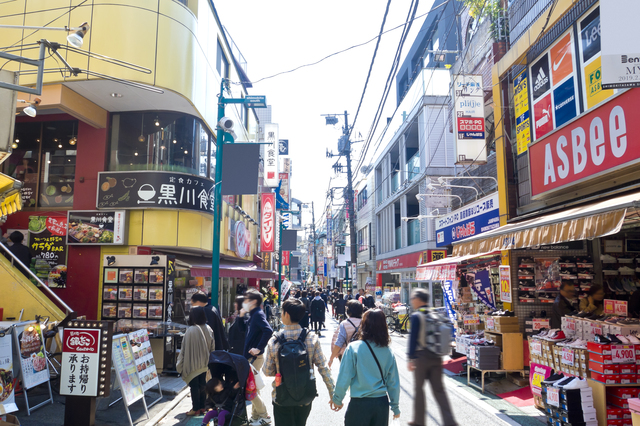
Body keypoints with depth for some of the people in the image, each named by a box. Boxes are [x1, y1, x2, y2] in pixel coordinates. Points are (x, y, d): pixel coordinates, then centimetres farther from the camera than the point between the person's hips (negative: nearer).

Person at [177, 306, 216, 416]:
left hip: (193, 364, -5)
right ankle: (202, 407, 22)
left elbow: (185, 348, -14)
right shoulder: (208, 329, -4)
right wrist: (209, 360, 15)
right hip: (204, 363, 5)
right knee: (202, 384, 15)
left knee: (194, 386, 5)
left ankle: (195, 408, 11)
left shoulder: (191, 330, -19)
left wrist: (180, 364, -4)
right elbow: (212, 347, 3)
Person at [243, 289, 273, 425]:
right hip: (251, 357, 10)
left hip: (255, 357, -10)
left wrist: (259, 348, -28)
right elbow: (245, 331, 23)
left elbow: (268, 331, -32)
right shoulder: (253, 315, 12)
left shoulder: (258, 314, -17)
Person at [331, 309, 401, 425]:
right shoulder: (388, 352, -3)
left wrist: (337, 399, 4)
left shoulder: (353, 348, -13)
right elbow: (393, 383, 4)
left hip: (359, 403, -3)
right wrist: (395, 407, 16)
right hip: (382, 403, 3)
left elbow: (344, 379, -11)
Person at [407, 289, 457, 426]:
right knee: (439, 389, 10)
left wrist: (411, 358, -12)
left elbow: (413, 338, -15)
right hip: (436, 357, 6)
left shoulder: (416, 316, -11)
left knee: (418, 388, 9)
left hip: (422, 357, -5)